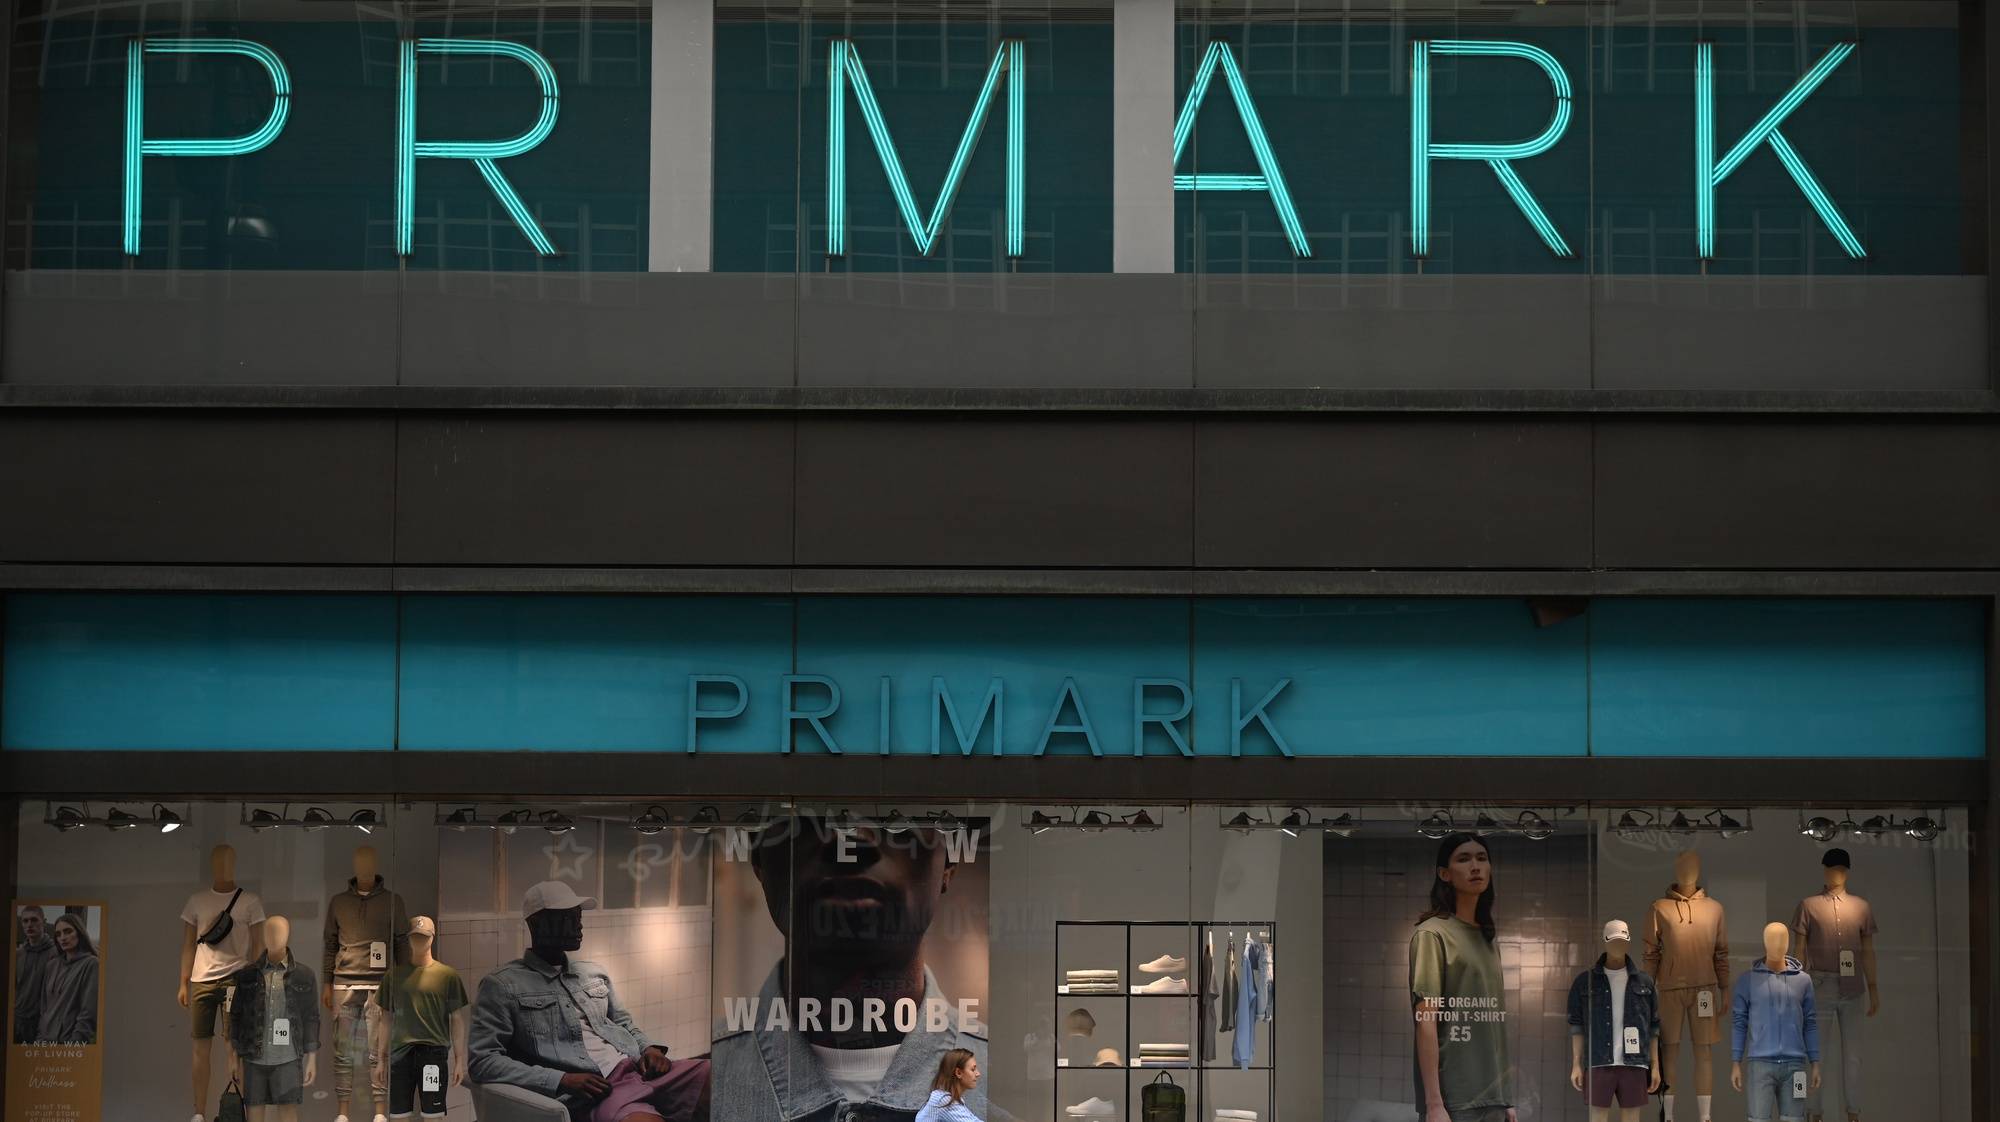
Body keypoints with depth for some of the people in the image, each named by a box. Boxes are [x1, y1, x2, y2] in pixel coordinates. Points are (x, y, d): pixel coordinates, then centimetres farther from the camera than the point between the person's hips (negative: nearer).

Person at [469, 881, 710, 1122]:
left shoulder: (595, 974, 24)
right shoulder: (502, 985, 5)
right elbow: (482, 1060, -3)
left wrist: (649, 1049, 7)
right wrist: (562, 1080, -12)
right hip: (589, 1095, -7)